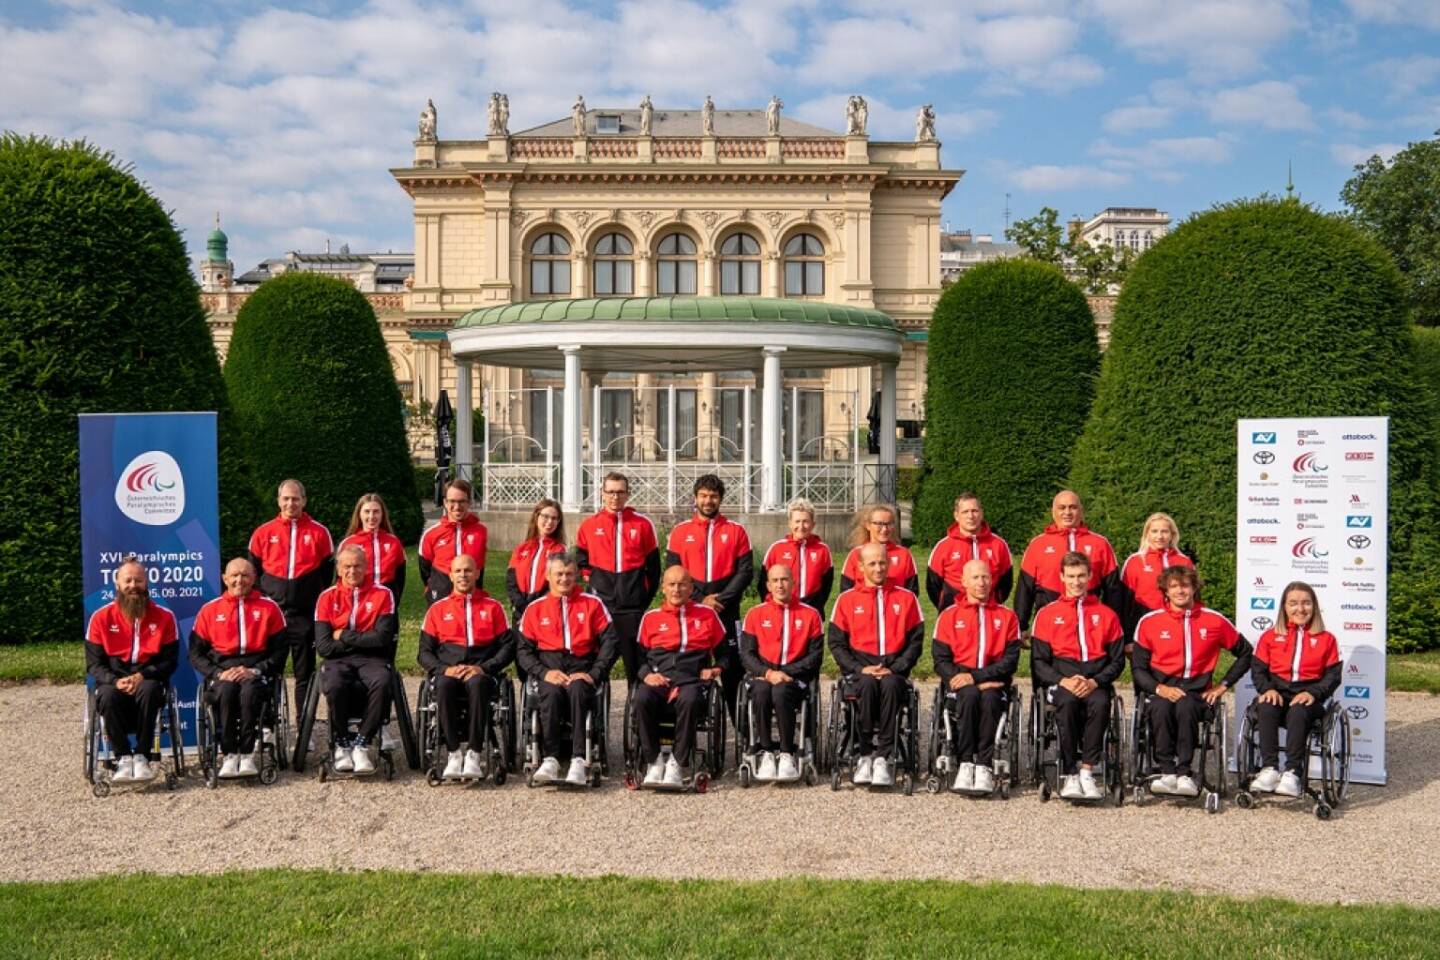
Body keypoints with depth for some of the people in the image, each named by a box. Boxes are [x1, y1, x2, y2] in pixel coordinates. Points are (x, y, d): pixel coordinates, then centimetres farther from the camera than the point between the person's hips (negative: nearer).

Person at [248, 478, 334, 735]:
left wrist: (317, 601, 3)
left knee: (305, 675, 4)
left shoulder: (319, 533, 3)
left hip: (305, 615, -1)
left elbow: (327, 573, 8)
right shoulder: (263, 533, 6)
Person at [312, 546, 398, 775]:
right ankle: (342, 745, -11)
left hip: (372, 659, -1)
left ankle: (361, 745, -20)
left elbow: (382, 638, -8)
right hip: (338, 660, 1)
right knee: (334, 685, -34)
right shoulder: (327, 598, 8)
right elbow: (323, 647, -1)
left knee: (382, 682, -35)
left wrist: (344, 636, -2)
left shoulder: (382, 595, 4)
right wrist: (363, 640, -4)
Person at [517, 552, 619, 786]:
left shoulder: (592, 604, 11)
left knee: (577, 689, -35)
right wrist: (543, 672, -8)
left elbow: (610, 643, 5)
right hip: (549, 673, 1)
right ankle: (550, 759, -36)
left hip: (582, 671, -1)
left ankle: (579, 760, -39)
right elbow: (523, 650, 10)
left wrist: (593, 674, -8)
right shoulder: (534, 608, 15)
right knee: (551, 692, -34)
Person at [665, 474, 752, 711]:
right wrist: (700, 600, -8)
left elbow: (745, 571, 0)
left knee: (732, 666, -2)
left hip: (727, 611, -1)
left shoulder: (736, 531, 5)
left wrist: (721, 599, -11)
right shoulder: (680, 531, 7)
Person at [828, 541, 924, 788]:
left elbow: (915, 641, 7)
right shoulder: (847, 599, 10)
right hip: (859, 668, 0)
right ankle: (865, 755, -27)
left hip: (893, 668, 0)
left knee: (890, 685, -34)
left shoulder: (906, 598, 11)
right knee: (867, 684, -34)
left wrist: (894, 669, -7)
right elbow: (836, 643, 6)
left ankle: (882, 757, -30)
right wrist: (859, 669, -8)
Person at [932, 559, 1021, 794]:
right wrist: (970, 682, -13)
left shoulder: (1007, 617, 10)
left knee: (990, 699, -33)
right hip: (960, 682, 0)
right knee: (970, 695, -33)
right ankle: (964, 764, -32)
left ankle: (984, 766, -31)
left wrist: (976, 677, -14)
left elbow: (1010, 660, -1)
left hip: (993, 683, 0)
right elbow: (941, 660, 2)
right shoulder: (949, 616, 10)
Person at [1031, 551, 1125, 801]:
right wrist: (1063, 681, -12)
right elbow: (1038, 662, 6)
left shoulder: (1107, 615, 15)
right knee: (1067, 702, -35)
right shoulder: (1047, 614, 12)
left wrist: (1095, 682, -9)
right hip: (1060, 680, -1)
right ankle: (1069, 776, -30)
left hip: (1096, 682, 1)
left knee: (1100, 703, -34)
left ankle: (1087, 772, -29)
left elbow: (1117, 661, 10)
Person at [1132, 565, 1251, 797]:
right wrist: (1159, 688, -11)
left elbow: (1245, 653, 18)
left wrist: (1223, 685, 9)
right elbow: (1138, 668, 6)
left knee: (1185, 706, -35)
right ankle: (1167, 773, -32)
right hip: (1162, 690, 0)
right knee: (1160, 708, -35)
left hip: (1197, 691, 0)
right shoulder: (1149, 622, 5)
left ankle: (1183, 774, -31)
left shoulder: (1215, 621, 6)